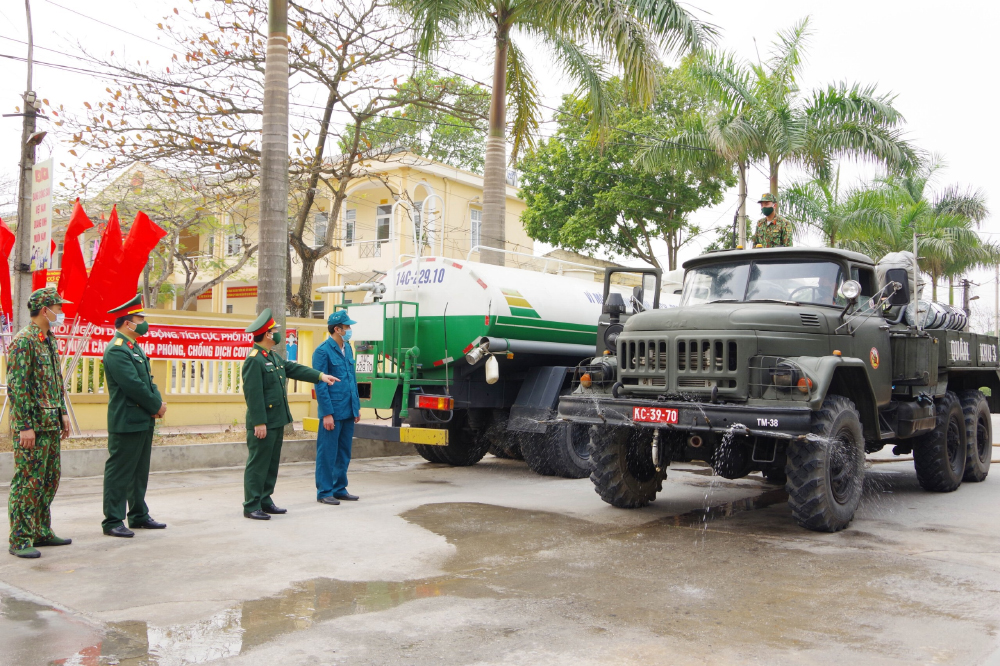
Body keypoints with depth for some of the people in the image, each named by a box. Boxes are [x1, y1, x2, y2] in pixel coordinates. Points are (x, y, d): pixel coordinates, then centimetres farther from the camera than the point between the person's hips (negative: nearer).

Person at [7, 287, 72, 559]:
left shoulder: (50, 340, 14)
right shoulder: (23, 341, -14)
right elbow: (16, 387, -18)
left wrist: (63, 413, 16)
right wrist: (25, 426, -20)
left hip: (51, 424, 9)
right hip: (32, 424, -9)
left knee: (50, 480, 14)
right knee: (28, 481, -4)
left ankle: (41, 531, 24)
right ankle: (20, 541, 3)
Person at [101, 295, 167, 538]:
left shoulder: (134, 347, 16)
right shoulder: (116, 349, -15)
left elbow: (147, 380, 15)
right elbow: (133, 385, -21)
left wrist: (158, 403, -2)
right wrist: (157, 406, -11)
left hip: (144, 420, 10)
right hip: (126, 422, -10)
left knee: (140, 472, 16)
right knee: (119, 472, -2)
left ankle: (139, 516, 25)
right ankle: (113, 521, 5)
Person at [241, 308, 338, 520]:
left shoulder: (274, 356, 13)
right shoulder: (254, 360, -18)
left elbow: (294, 369, 20)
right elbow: (253, 394, -21)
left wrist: (320, 376, 13)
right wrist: (259, 423, -22)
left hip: (277, 421, 10)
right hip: (264, 423, -10)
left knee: (272, 463, 15)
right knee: (258, 464, -2)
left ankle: (265, 501, 25)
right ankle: (251, 506, 6)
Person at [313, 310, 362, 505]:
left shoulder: (347, 348, 11)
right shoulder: (323, 351, -11)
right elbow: (320, 385, -13)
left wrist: (357, 407, 15)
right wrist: (327, 414, -16)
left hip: (348, 411, 7)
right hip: (333, 412, -7)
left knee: (344, 453, 14)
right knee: (327, 454, 2)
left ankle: (340, 489, 25)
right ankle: (324, 492, 12)